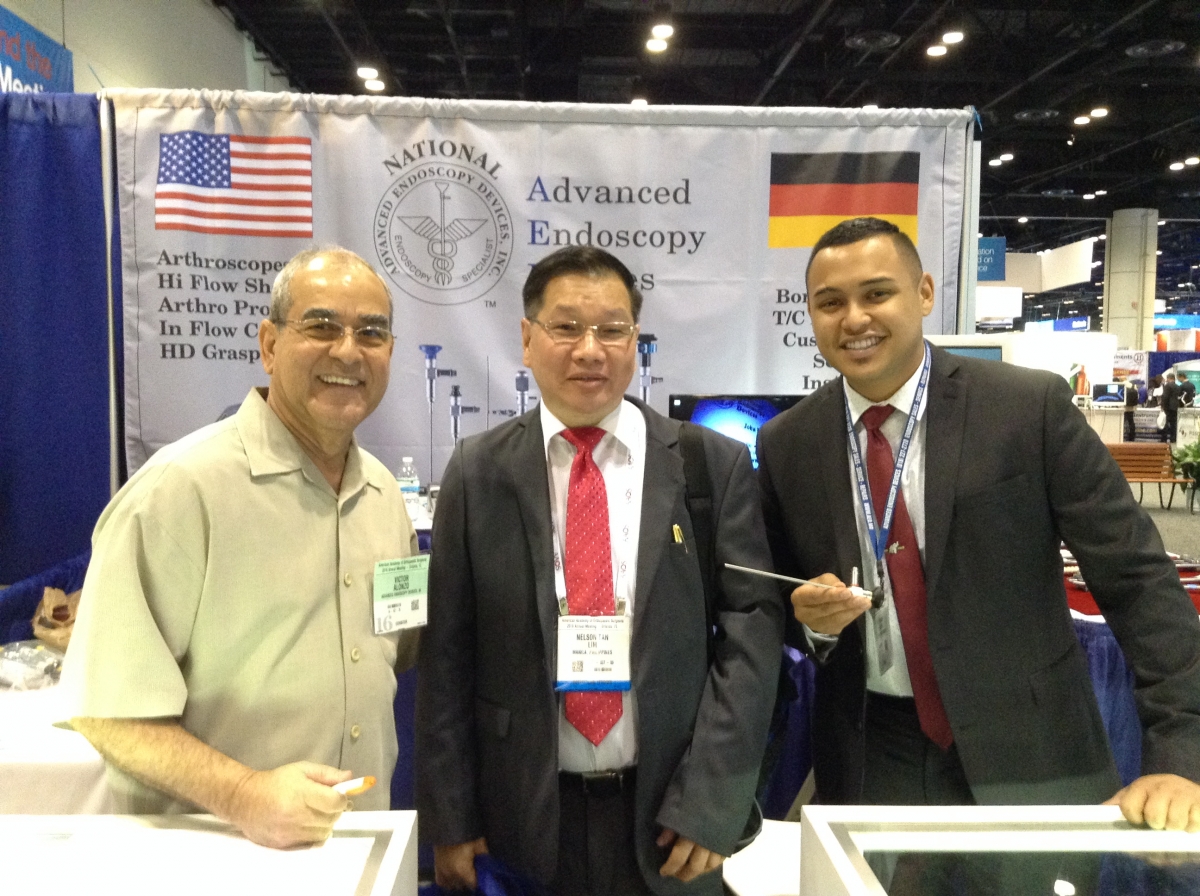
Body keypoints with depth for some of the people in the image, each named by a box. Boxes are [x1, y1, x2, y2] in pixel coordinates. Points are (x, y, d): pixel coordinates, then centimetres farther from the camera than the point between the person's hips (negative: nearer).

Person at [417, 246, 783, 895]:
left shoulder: (716, 465, -5)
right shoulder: (477, 473, -3)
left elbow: (751, 628, -7)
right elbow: (446, 653, -2)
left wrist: (709, 803, -10)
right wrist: (448, 818, -2)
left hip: (668, 818, 0)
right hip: (525, 814, 1)